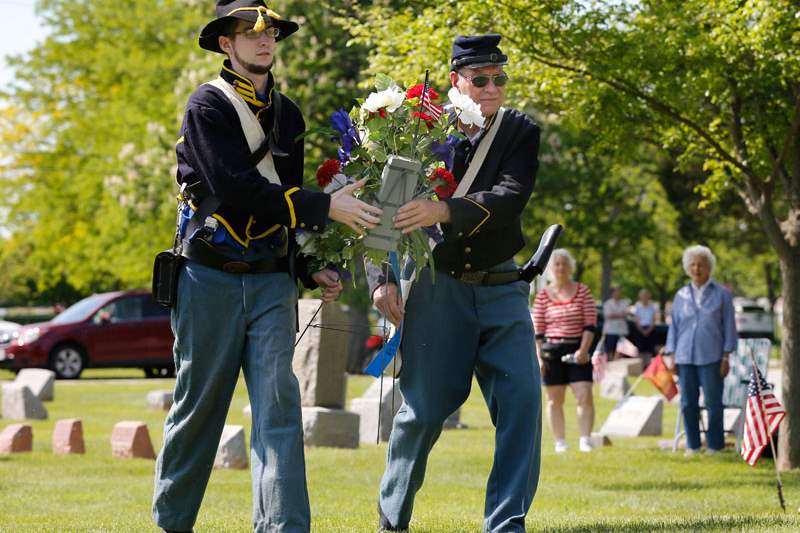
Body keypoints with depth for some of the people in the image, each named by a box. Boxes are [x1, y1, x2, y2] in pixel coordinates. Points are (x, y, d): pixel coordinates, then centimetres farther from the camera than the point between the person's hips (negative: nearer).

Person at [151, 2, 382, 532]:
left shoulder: (288, 115, 14)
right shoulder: (208, 105, -6)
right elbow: (238, 189, -19)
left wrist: (309, 270, 11)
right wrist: (326, 206, -23)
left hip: (272, 280, 4)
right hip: (211, 277, -4)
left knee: (279, 404, -9)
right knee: (199, 407, 5)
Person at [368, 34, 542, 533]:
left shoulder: (522, 133, 1)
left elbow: (510, 199, -16)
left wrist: (444, 210, -32)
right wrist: (382, 279, -8)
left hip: (501, 288, 2)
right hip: (438, 289, -1)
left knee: (522, 399, -10)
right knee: (425, 408, 1)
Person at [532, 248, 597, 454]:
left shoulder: (582, 291, 4)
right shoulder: (543, 295, 4)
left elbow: (590, 324, 0)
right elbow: (537, 330, 4)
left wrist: (583, 350, -12)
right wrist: (538, 358, -2)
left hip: (577, 350, 0)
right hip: (551, 350, 1)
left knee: (585, 395, -11)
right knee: (555, 400, 5)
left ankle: (585, 439, -6)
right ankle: (560, 442, 13)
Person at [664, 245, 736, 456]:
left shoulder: (721, 294, 3)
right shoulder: (681, 295, 11)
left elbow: (729, 326, 3)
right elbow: (674, 326, 15)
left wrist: (726, 357, -2)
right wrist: (671, 355, 9)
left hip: (711, 358, -3)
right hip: (685, 357, 3)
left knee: (713, 402, -2)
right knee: (688, 403, 3)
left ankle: (714, 445, 7)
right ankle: (692, 445, 12)